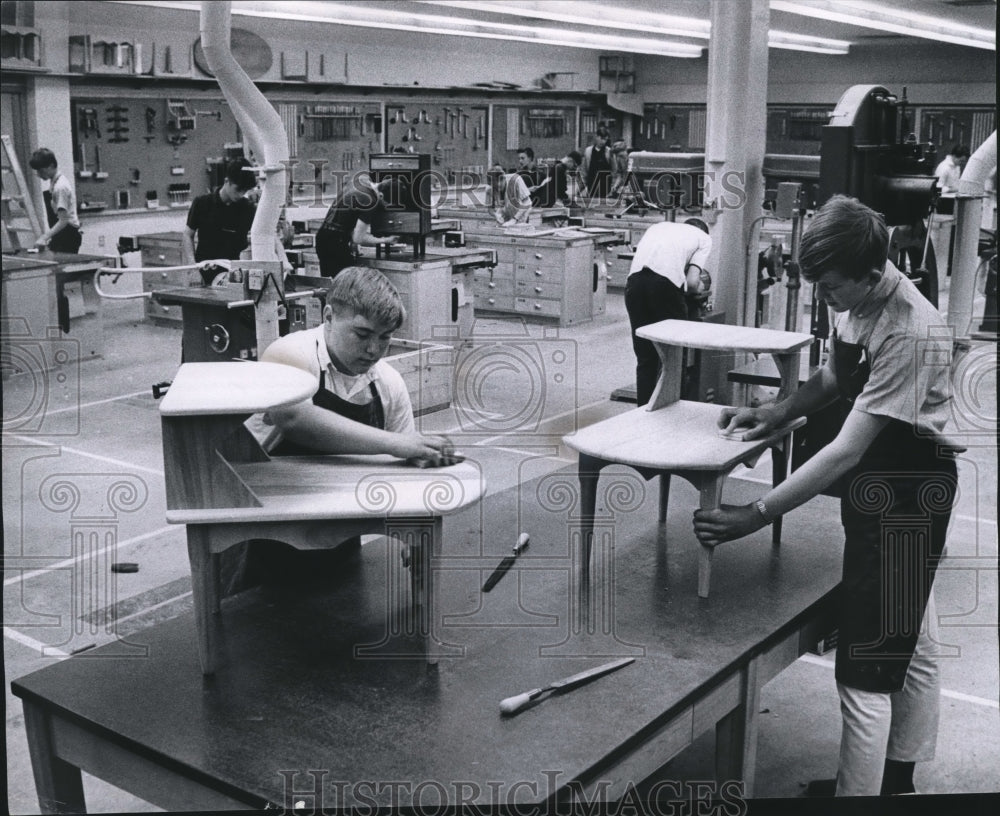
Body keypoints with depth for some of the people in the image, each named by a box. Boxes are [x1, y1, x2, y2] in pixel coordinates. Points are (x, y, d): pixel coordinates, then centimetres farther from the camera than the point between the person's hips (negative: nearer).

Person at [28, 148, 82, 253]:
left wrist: (45, 238, -25)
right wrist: (47, 234, 16)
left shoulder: (60, 187, -19)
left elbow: (63, 220, -22)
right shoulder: (54, 182, 9)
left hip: (67, 235, -9)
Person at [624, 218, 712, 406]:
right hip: (666, 284, -4)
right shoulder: (704, 238, 21)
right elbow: (692, 282, 7)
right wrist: (701, 286, 29)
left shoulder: (659, 226, 35)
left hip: (634, 279, 4)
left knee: (644, 357, 14)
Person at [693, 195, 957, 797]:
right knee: (912, 645, 23)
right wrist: (779, 413, -1)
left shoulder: (910, 332, -30)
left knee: (866, 671, -4)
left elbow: (847, 451, -31)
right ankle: (898, 779, 41)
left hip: (905, 498, -9)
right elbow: (839, 375, 15)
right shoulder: (859, 301, -4)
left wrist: (754, 516, -30)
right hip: (881, 484, 9)